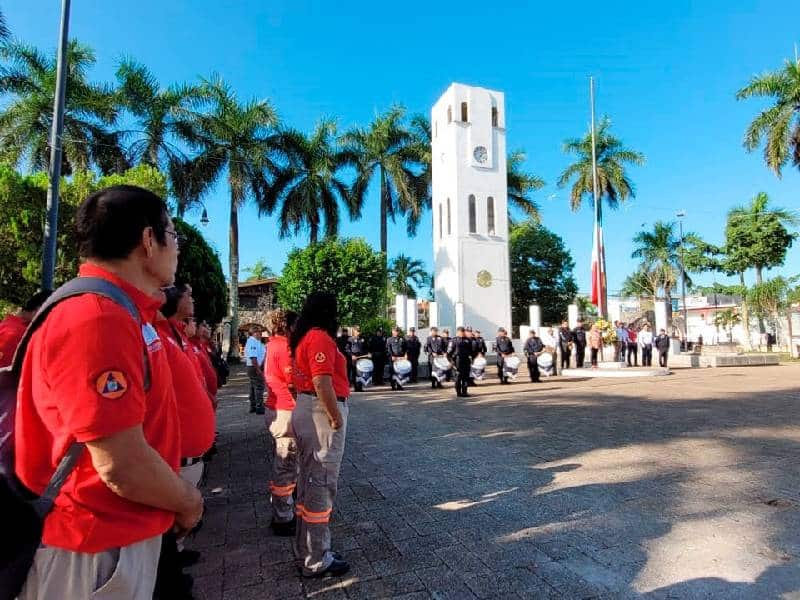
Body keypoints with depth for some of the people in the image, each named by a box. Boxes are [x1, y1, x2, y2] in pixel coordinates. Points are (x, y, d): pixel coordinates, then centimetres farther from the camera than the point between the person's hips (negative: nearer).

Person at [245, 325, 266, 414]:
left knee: (253, 387, 16)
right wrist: (258, 369, -24)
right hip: (255, 368, -11)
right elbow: (253, 357, -24)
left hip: (251, 367, 11)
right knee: (259, 387, -7)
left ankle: (253, 406, 25)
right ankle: (259, 407, -5)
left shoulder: (251, 341, 16)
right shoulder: (253, 341, -17)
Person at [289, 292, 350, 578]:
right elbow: (322, 383, -25)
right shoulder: (320, 337, -17)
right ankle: (317, 561, 13)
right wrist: (336, 418, -18)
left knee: (309, 480, 19)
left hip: (305, 408, 10)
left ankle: (305, 547, 34)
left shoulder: (302, 338, 13)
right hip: (321, 412, -10)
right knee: (321, 483, 0)